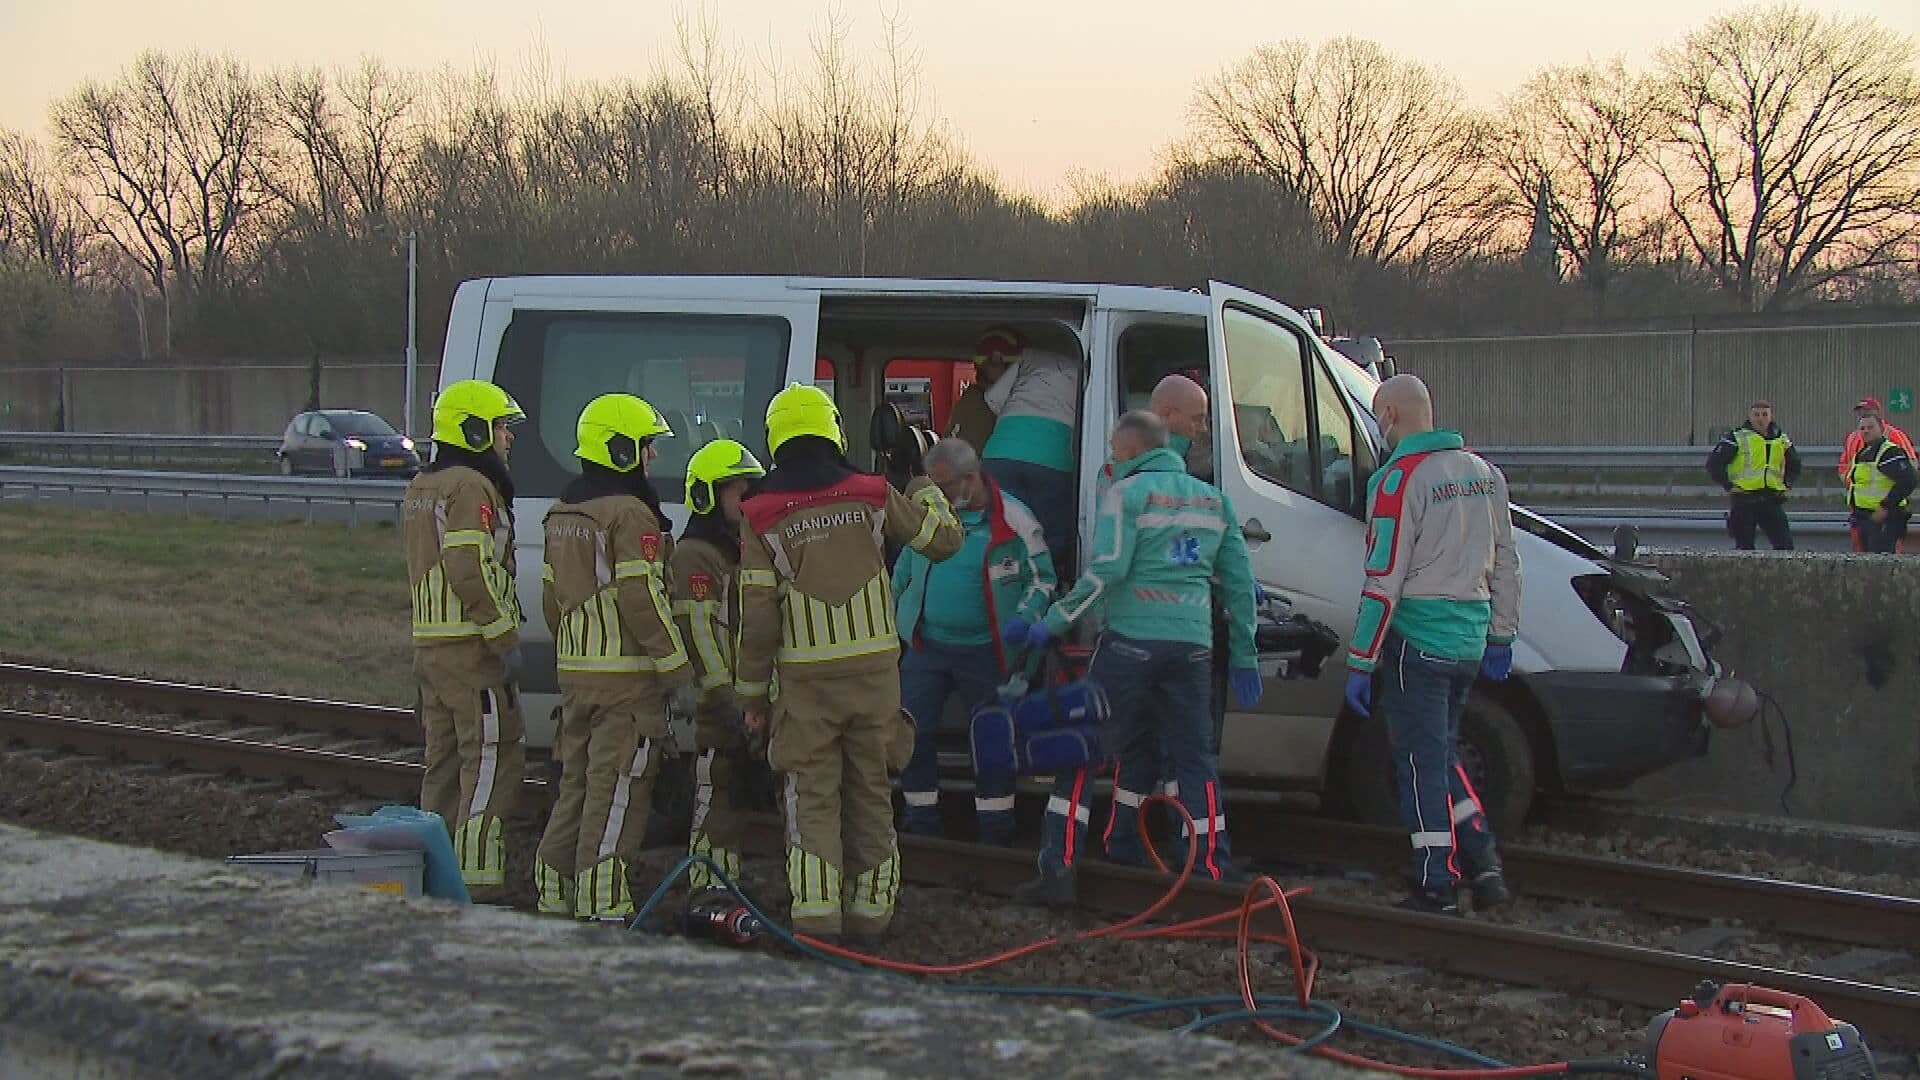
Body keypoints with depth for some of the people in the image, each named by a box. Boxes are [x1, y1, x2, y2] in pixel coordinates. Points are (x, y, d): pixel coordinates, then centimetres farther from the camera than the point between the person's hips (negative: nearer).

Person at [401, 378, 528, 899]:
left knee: (445, 759, 14)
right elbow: (471, 572, -22)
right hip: (472, 647, -10)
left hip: (430, 642, 10)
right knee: (494, 759, -8)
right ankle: (476, 882, -11)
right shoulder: (471, 488, -14)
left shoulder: (420, 488, 18)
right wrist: (506, 639, -17)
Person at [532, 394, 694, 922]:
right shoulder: (631, 515, -14)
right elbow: (642, 599, -18)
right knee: (616, 789, -6)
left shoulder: (562, 514, 14)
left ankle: (554, 892, 20)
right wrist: (677, 666, -11)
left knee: (576, 784, 16)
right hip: (627, 672, -9)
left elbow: (551, 595, 19)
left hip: (575, 669, 9)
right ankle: (603, 905, -5)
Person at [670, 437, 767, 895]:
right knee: (715, 801, -10)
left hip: (746, 700, 10)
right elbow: (700, 633, -20)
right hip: (717, 704, -10)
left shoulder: (739, 549, 21)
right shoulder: (694, 556, -11)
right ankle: (707, 894, -8)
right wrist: (726, 701, -25)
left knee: (733, 801, 13)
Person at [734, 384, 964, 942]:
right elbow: (944, 538, 12)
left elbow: (758, 617, -6)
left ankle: (816, 911, -7)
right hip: (874, 670, 2)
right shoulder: (872, 496, 0)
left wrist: (752, 690, 3)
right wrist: (925, 487, 31)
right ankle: (871, 907, 15)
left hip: (805, 678, -2)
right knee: (870, 789, 12)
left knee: (813, 793, 2)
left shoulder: (764, 517, -5)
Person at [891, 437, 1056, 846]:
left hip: (986, 650, -3)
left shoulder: (1012, 520, -8)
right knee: (911, 732, 1)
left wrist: (1021, 623, -13)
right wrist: (894, 617, 17)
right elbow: (904, 571, 18)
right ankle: (921, 819, 14)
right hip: (926, 645, 4)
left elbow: (1041, 578, 0)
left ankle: (995, 824, 16)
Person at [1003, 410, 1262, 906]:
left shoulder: (1127, 493, -2)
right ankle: (1210, 870, 11)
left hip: (1132, 639, -5)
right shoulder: (1213, 499, 17)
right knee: (1194, 758, 12)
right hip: (1194, 644, 5)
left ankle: (1059, 869, -4)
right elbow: (1239, 582, 17)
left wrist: (1052, 623, -9)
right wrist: (1244, 657, 22)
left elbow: (1106, 572, -14)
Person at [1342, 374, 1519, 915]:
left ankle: (1436, 888, 5)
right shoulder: (1483, 472, 11)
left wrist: (1360, 662, -12)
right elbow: (1505, 563, 16)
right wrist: (1501, 636, 24)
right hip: (1469, 641, 7)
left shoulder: (1400, 479, -13)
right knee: (1439, 753, 20)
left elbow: (1384, 581, -16)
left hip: (1417, 640, -7)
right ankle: (1484, 863, 14)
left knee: (1422, 763, 1)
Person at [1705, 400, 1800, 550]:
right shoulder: (1737, 437, -2)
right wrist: (1728, 486, -9)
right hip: (1743, 500, -4)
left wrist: (1787, 486, 14)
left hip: (1772, 500, 4)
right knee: (1744, 547, -1)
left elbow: (1794, 465, 30)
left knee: (1785, 545, -5)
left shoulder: (1781, 440, 13)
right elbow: (1713, 464, -4)